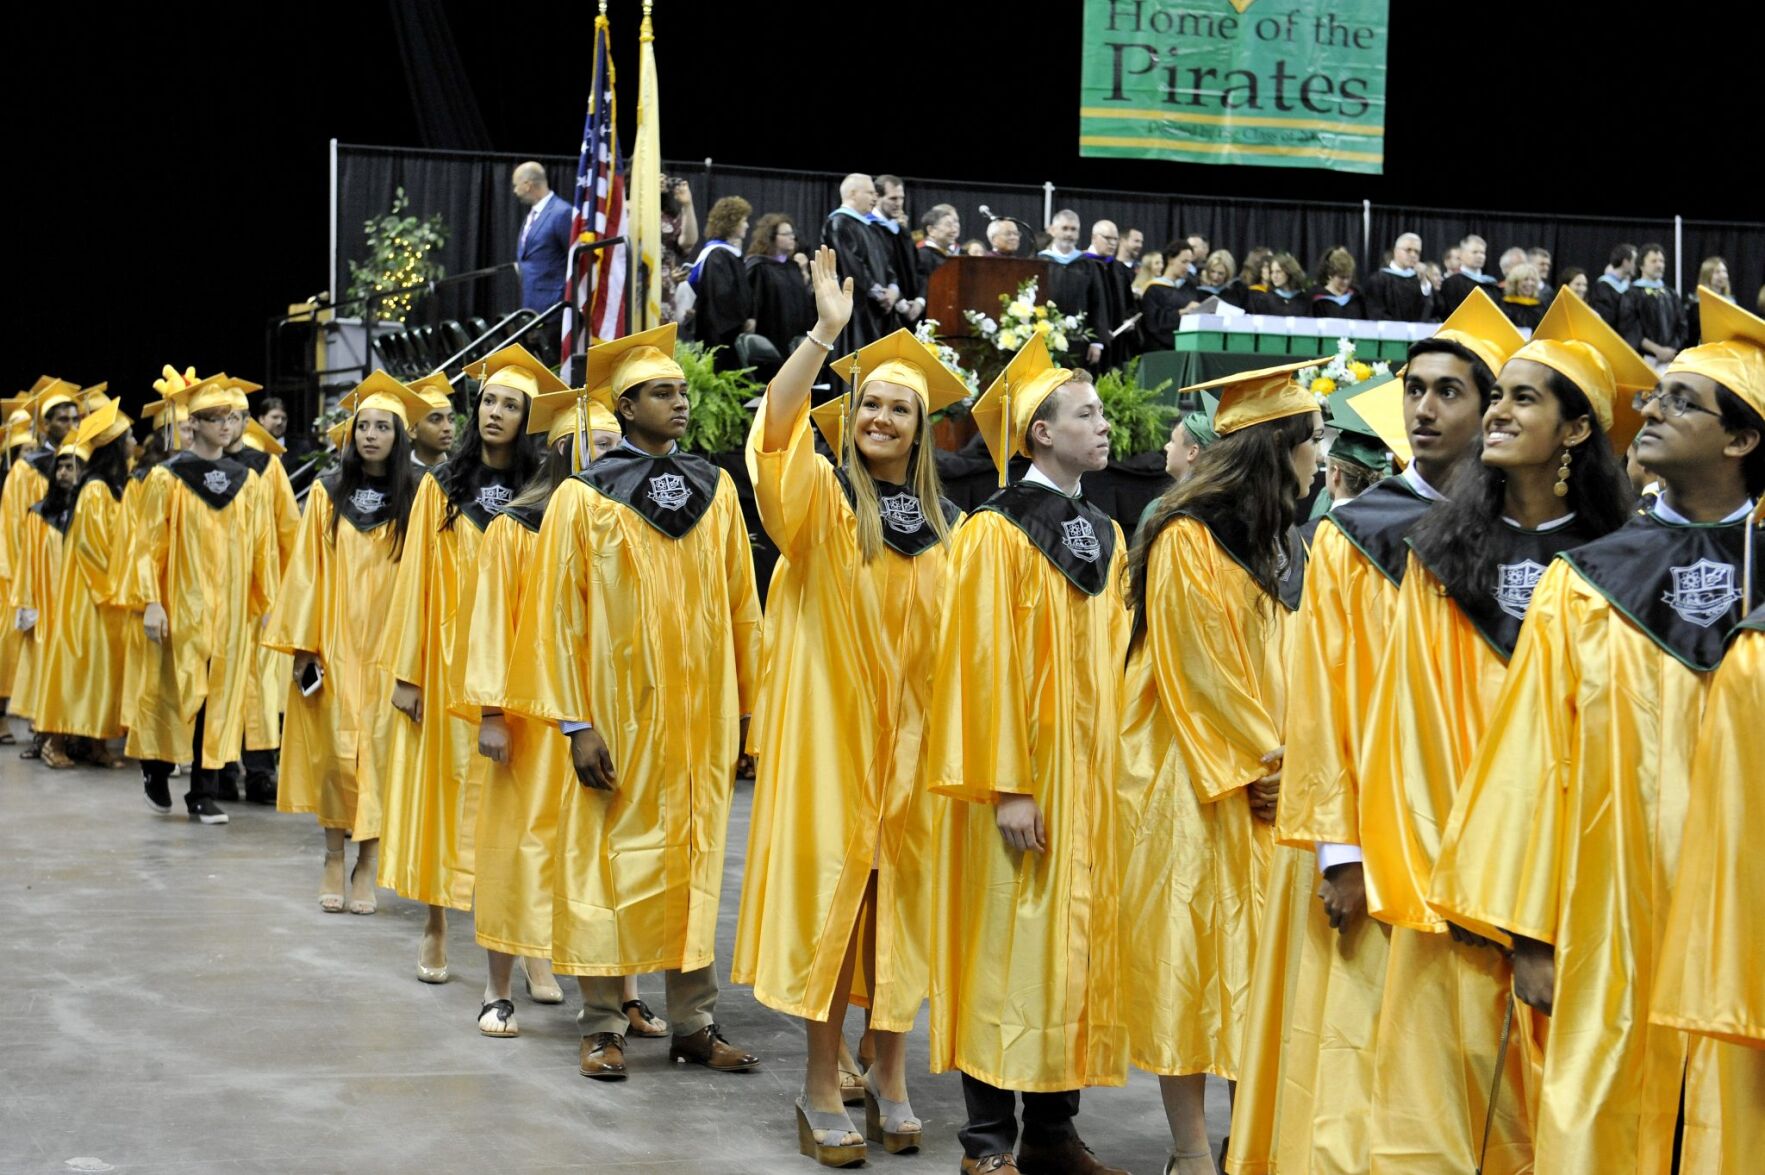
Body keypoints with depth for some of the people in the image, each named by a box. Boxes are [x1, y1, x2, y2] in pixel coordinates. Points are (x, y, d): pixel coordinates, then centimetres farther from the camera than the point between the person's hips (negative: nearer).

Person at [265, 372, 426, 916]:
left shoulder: (415, 497, 0)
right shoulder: (327, 493, 4)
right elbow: (306, 569, 3)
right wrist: (300, 644, -3)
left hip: (388, 644, -1)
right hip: (334, 642, 1)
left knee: (378, 748, 0)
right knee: (334, 748, 2)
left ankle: (367, 862, 8)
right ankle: (334, 856, 13)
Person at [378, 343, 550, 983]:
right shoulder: (441, 487, 5)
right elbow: (416, 579, 3)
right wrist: (406, 672, -3)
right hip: (450, 662, 1)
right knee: (444, 785, 4)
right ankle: (436, 929, 13)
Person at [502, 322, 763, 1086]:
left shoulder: (715, 489, 7)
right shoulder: (583, 498, -4)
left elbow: (740, 604, 9)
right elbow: (559, 613, -6)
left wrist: (746, 703, 5)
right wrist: (576, 722, -12)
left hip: (701, 709, 3)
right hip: (619, 709, -3)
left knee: (694, 862, 7)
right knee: (608, 861, 2)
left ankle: (695, 1021, 15)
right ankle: (602, 1026, 11)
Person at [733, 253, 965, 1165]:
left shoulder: (943, 525, 8)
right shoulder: (819, 500, -3)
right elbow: (775, 430, -23)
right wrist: (825, 331, -31)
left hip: (911, 739, 4)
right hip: (827, 730, -3)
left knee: (901, 899, 8)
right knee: (829, 892, -2)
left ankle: (888, 1077, 19)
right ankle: (822, 1089, 6)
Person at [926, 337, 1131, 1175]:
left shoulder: (1108, 537, 13)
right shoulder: (996, 533, -8)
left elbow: (1117, 659, 16)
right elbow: (985, 661, -13)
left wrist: (1119, 765, 9)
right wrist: (1006, 785, -18)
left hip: (1094, 780, 7)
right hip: (1024, 783, -7)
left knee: (1074, 947, 8)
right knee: (1007, 948, -3)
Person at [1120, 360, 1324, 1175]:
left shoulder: (1274, 545, 14)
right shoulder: (1189, 542, -11)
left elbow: (1287, 665, 12)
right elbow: (1198, 670, -14)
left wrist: (1284, 759, -1)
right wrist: (1258, 763, -13)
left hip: (1265, 777, 8)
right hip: (1195, 785, -8)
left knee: (1254, 954, 8)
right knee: (1189, 955, -3)